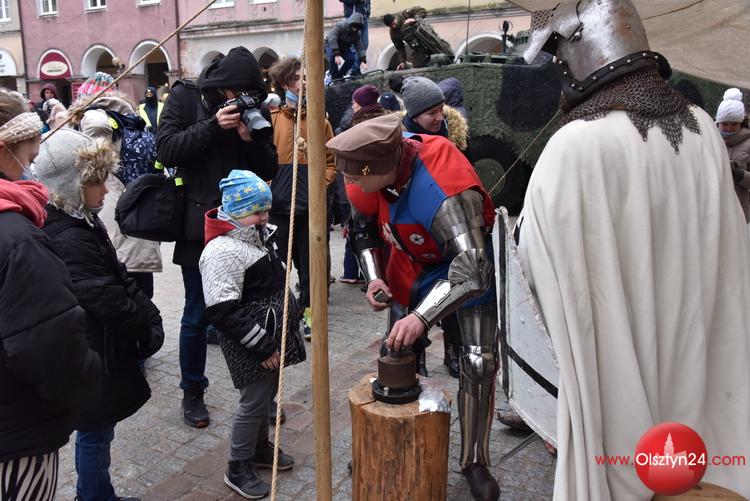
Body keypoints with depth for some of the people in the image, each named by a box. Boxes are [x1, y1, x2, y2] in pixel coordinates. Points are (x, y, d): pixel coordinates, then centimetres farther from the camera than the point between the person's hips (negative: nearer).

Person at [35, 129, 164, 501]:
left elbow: (119, 277, 8)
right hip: (94, 358, -10)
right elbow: (109, 301, -26)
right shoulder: (70, 241, -27)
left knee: (95, 429, 23)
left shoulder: (83, 223, 5)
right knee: (96, 432, 8)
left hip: (96, 348, 10)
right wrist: (148, 325, -11)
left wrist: (148, 315, 1)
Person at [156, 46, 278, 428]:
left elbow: (270, 169, 3)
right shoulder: (185, 97, -2)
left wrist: (252, 138, -15)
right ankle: (192, 392, 25)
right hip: (200, 224, -2)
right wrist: (213, 126, -20)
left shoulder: (256, 108, 5)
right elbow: (166, 150, -11)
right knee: (197, 314, 7)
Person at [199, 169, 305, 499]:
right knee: (254, 401, 2)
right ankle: (238, 469, 21)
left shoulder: (259, 235, 6)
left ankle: (260, 448, 41)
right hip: (250, 345, -9)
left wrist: (292, 316, 19)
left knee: (267, 394, 21)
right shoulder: (223, 250, -23)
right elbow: (224, 312, -26)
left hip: (274, 334, 9)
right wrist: (262, 346, -21)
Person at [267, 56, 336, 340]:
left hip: (309, 206, 2)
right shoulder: (271, 116, -2)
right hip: (277, 205, -2)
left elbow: (331, 160, 11)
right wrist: (266, 188, -12)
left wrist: (322, 182, -4)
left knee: (308, 263, 11)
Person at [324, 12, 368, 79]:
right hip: (331, 45, -5)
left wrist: (363, 61, -31)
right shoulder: (339, 26, -32)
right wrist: (336, 55, -47)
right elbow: (332, 39, -39)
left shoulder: (357, 33, -15)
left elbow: (360, 47, -17)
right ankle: (333, 79, -18)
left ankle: (339, 76, 4)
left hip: (344, 48, 5)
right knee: (333, 58, -33)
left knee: (351, 59, -17)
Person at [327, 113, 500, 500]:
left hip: (466, 268, -5)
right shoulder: (371, 173, -22)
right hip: (410, 269, 6)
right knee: (399, 356, 11)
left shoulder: (447, 192, -44)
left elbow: (472, 271, -49)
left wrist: (422, 317, -56)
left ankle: (475, 463, 11)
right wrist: (373, 277, -16)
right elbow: (363, 227, -3)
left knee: (479, 365, -10)